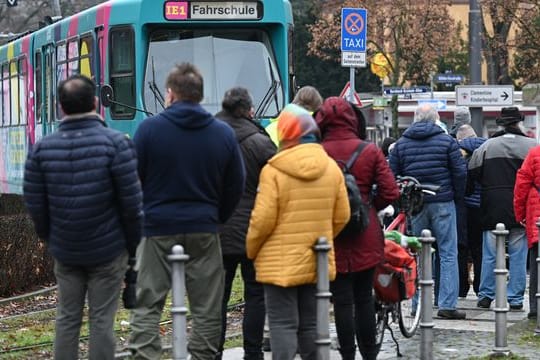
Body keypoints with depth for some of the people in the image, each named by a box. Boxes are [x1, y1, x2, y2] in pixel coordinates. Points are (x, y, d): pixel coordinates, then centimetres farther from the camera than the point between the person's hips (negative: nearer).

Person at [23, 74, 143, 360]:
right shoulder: (115, 143, -12)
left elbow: (35, 205, 0)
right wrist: (134, 243, 2)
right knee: (101, 320, 2)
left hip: (65, 251, 3)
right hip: (108, 250, -3)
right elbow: (131, 201, -12)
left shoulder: (42, 148, -2)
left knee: (67, 318, 12)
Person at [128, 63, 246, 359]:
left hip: (158, 228, -2)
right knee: (207, 309, 8)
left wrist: (138, 220, 9)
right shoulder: (224, 134, 2)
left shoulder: (149, 128, -6)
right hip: (204, 231, 2)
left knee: (147, 305, 3)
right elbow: (236, 186, 7)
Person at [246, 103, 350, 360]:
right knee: (311, 324, 14)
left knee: (283, 325, -3)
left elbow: (263, 219, -14)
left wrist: (251, 250, 3)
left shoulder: (273, 170, -13)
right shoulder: (331, 168, 3)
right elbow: (341, 217, 7)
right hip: (317, 262, 5)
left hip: (280, 263, -5)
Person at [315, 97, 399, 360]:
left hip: (331, 236, -2)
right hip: (366, 238, 2)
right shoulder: (370, 151, -3)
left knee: (342, 299, 4)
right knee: (364, 298, 13)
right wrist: (369, 207, 11)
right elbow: (390, 192, -6)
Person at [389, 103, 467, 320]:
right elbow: (460, 172, -5)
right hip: (443, 204, -3)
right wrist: (457, 196, 9)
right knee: (448, 254, 1)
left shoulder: (401, 144, 6)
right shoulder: (446, 141, -2)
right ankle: (447, 305, -4)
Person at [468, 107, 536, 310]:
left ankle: (486, 296, 11)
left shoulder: (487, 146, -1)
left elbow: (472, 173, 0)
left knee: (490, 255, 8)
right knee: (518, 255, 6)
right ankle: (515, 299, 7)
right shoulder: (532, 146, -4)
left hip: (493, 208, 1)